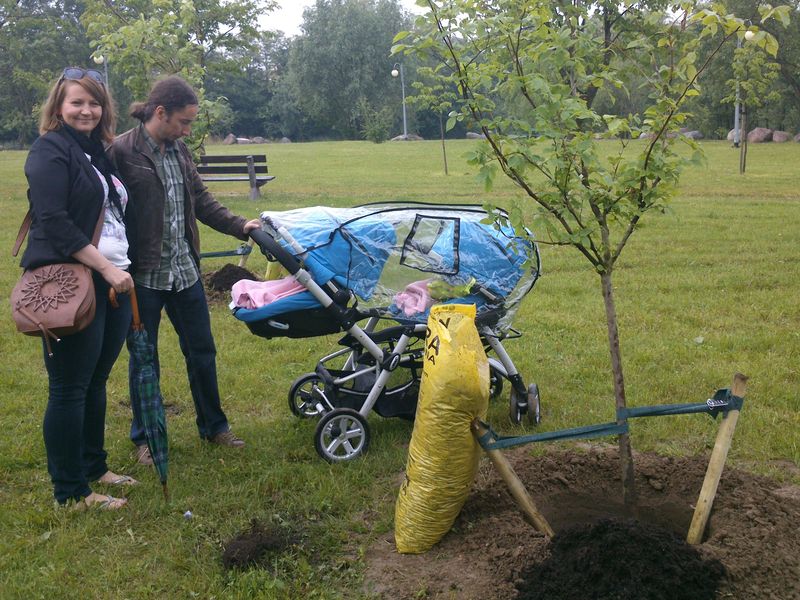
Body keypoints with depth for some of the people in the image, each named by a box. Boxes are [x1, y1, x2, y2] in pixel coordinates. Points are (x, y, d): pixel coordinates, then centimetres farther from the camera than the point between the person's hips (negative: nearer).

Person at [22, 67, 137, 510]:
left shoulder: (99, 154, 17)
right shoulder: (51, 151, -8)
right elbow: (54, 222, -17)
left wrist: (121, 268, 15)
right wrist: (106, 268, -20)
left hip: (112, 282, 8)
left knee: (96, 381, 16)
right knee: (69, 388, 0)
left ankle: (94, 467, 29)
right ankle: (70, 492, 9)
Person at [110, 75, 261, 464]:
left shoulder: (179, 151, 8)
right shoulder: (121, 152, -13)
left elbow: (202, 201, 14)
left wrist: (240, 226, 3)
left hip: (185, 271, 6)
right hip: (143, 275, -6)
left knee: (202, 351, 14)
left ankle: (213, 427, 31)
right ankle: (144, 438, 26)